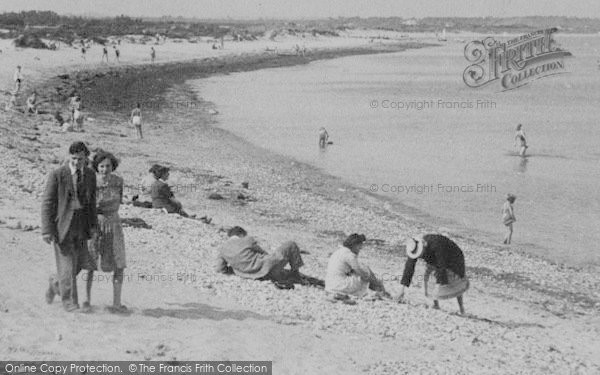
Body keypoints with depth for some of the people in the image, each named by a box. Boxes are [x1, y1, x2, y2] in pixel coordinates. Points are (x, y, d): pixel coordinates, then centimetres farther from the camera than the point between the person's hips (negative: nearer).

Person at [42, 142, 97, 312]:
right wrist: (47, 230, -15)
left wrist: (93, 225, 1)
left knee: (79, 263, 8)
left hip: (80, 226, 5)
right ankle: (69, 301, 9)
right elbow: (47, 203, -9)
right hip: (61, 225, -5)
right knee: (67, 264, -4)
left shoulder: (90, 175, 5)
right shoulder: (57, 175, -10)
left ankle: (56, 282, 36)